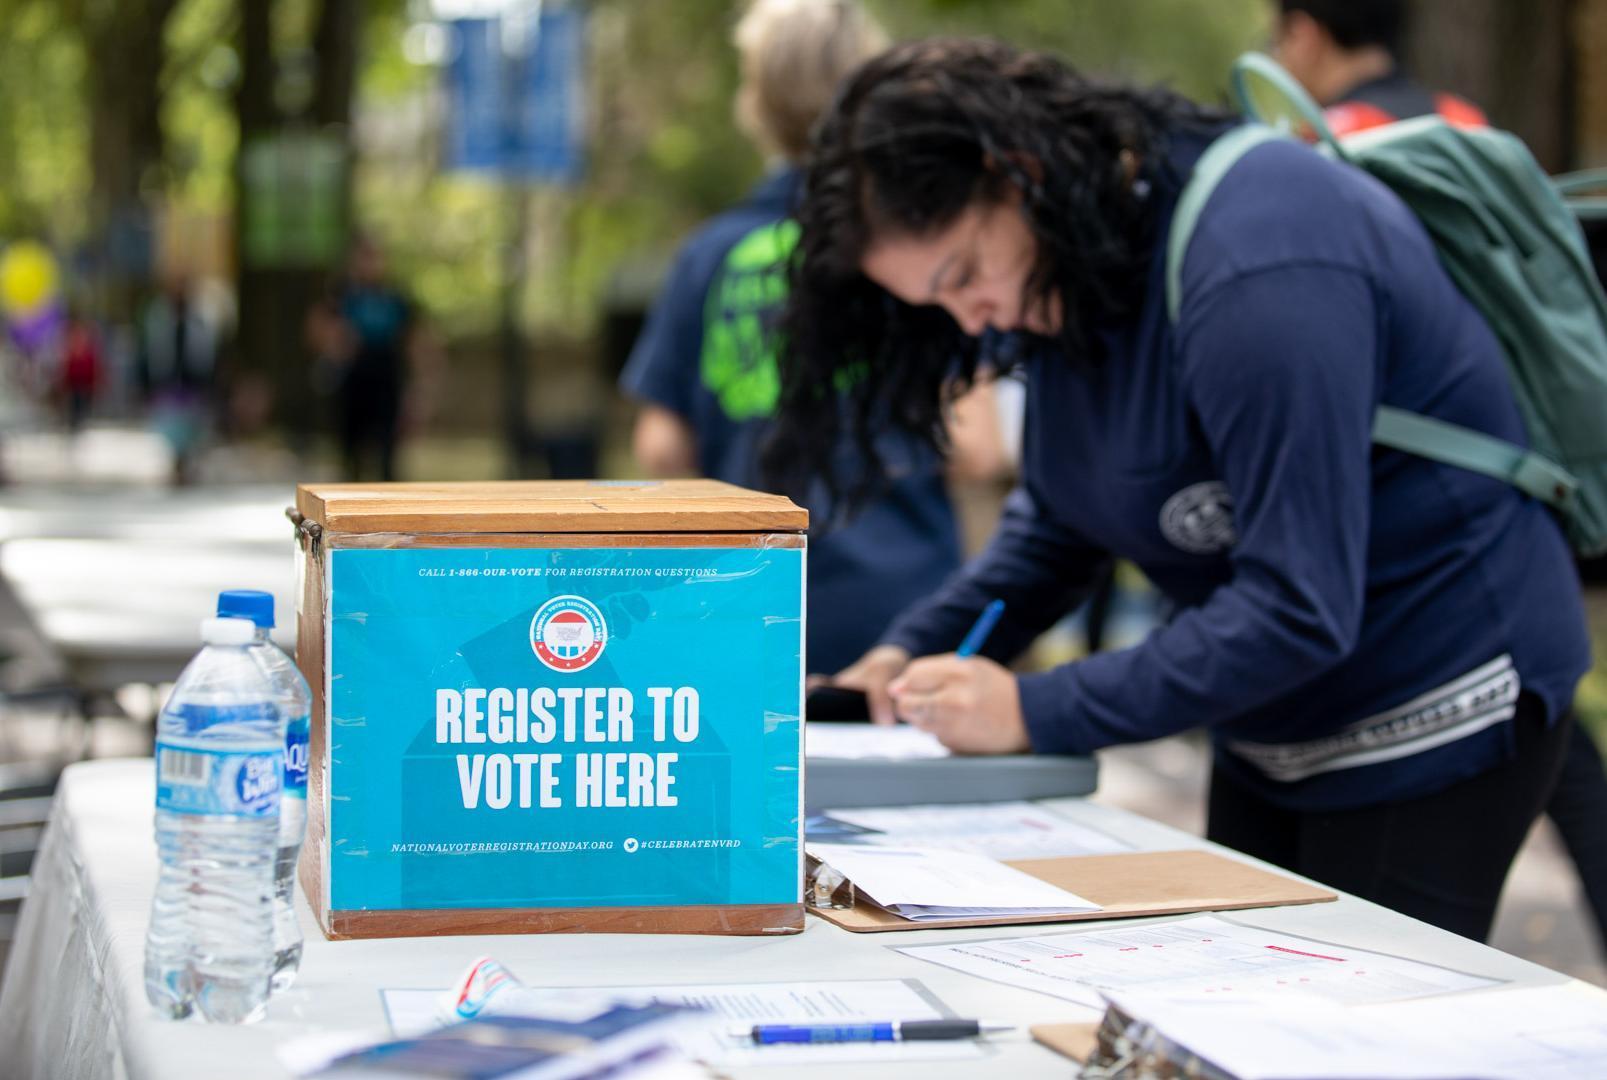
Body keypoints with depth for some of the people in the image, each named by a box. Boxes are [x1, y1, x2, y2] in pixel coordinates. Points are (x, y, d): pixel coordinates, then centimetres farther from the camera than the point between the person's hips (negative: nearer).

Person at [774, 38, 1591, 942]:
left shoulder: (1258, 267, -28)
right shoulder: (1077, 282, 1)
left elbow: (1299, 612, -29)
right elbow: (1059, 514, 14)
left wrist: (1036, 713, -25)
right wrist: (915, 653, -2)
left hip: (1435, 723, -9)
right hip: (1275, 734, 9)